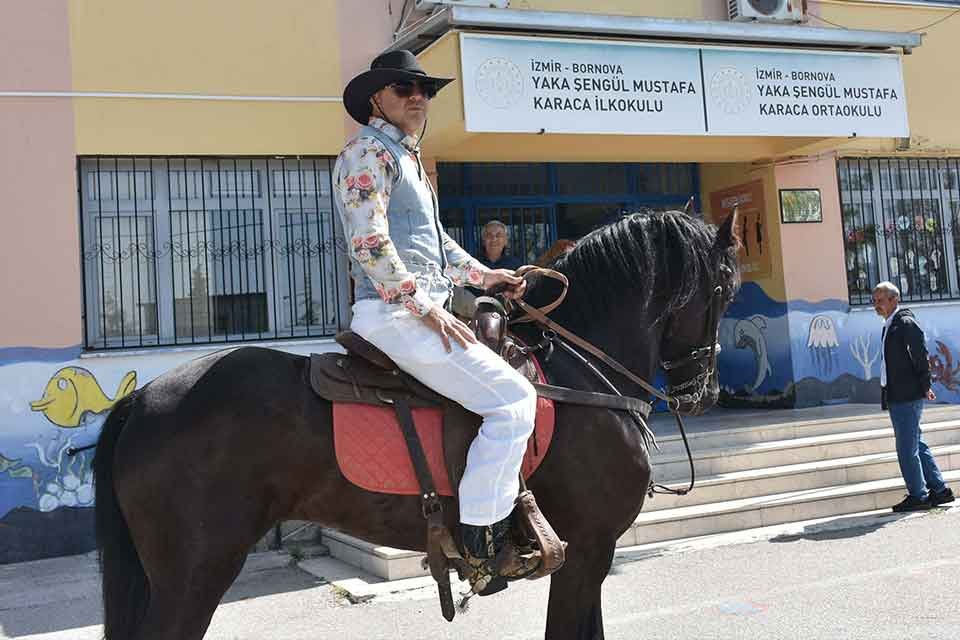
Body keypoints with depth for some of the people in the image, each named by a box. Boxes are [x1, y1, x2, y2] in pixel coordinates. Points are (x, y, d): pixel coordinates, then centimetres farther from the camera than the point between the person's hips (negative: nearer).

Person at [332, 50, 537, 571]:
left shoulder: (407, 157, 24)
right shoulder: (369, 151, -7)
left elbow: (436, 241, 31)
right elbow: (369, 243, -18)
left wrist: (485, 276, 20)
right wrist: (424, 308, -20)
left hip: (419, 311, 11)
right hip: (394, 314, -11)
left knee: (514, 385, 20)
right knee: (512, 400, -17)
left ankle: (512, 506, 24)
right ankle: (482, 533, -13)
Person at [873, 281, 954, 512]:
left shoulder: (906, 323, -12)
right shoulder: (889, 325, 16)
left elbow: (921, 355, -15)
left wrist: (925, 387, -13)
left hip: (907, 397, -10)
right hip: (897, 397, 10)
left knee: (907, 447, -4)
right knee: (916, 445, 15)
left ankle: (918, 496, 5)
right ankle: (939, 489, 23)